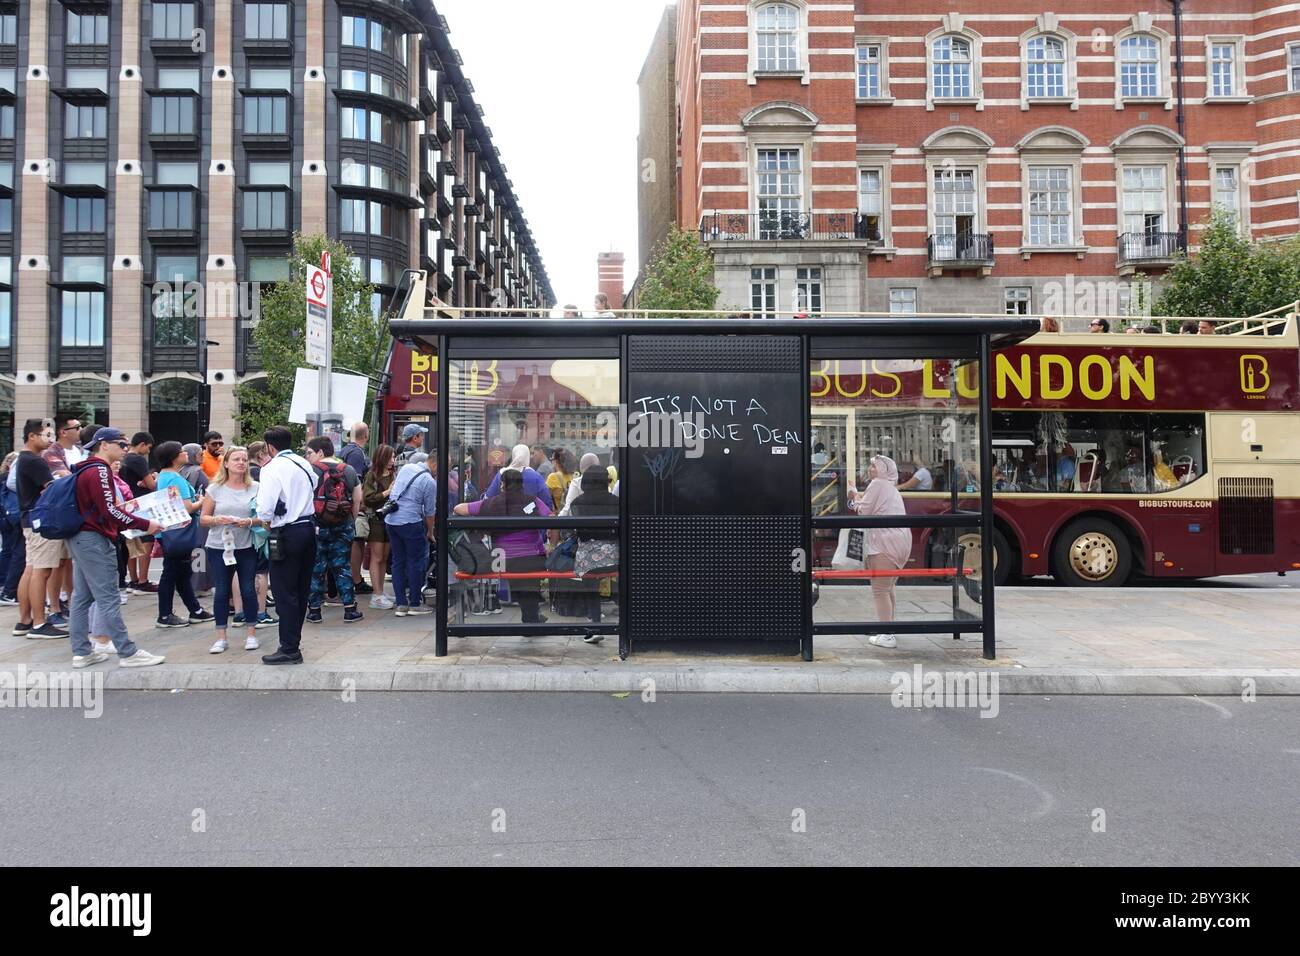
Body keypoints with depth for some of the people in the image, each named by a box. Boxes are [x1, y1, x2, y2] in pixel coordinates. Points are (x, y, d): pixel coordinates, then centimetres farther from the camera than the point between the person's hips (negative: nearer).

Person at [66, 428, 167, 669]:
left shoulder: (88, 470, 16)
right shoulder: (99, 471, -14)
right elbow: (109, 510, -21)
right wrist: (145, 525, -17)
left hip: (80, 538, 11)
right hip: (95, 540, -11)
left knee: (82, 597, 11)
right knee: (108, 599, -8)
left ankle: (81, 652, 16)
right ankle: (128, 653, -6)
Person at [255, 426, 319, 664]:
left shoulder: (273, 468, -13)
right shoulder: (304, 464, 9)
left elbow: (265, 508, -18)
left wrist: (266, 520, 0)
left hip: (287, 534, -7)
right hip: (308, 527, 7)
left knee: (284, 593, -1)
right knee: (301, 589, 14)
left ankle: (289, 650, 1)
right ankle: (292, 642, 24)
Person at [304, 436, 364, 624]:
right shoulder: (349, 471, 6)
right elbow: (358, 500, 7)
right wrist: (351, 522, 15)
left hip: (316, 527, -3)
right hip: (343, 527, 3)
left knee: (315, 568, 6)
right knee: (343, 567, 9)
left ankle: (314, 610, 12)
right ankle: (350, 609, 8)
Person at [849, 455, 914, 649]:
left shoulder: (877, 484, -6)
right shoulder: (891, 488, 24)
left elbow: (863, 511, -6)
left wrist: (856, 500, 11)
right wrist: (861, 499, 17)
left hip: (886, 544, -10)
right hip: (901, 541, 10)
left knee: (880, 590, -8)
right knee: (889, 588, 20)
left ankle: (886, 636, -10)